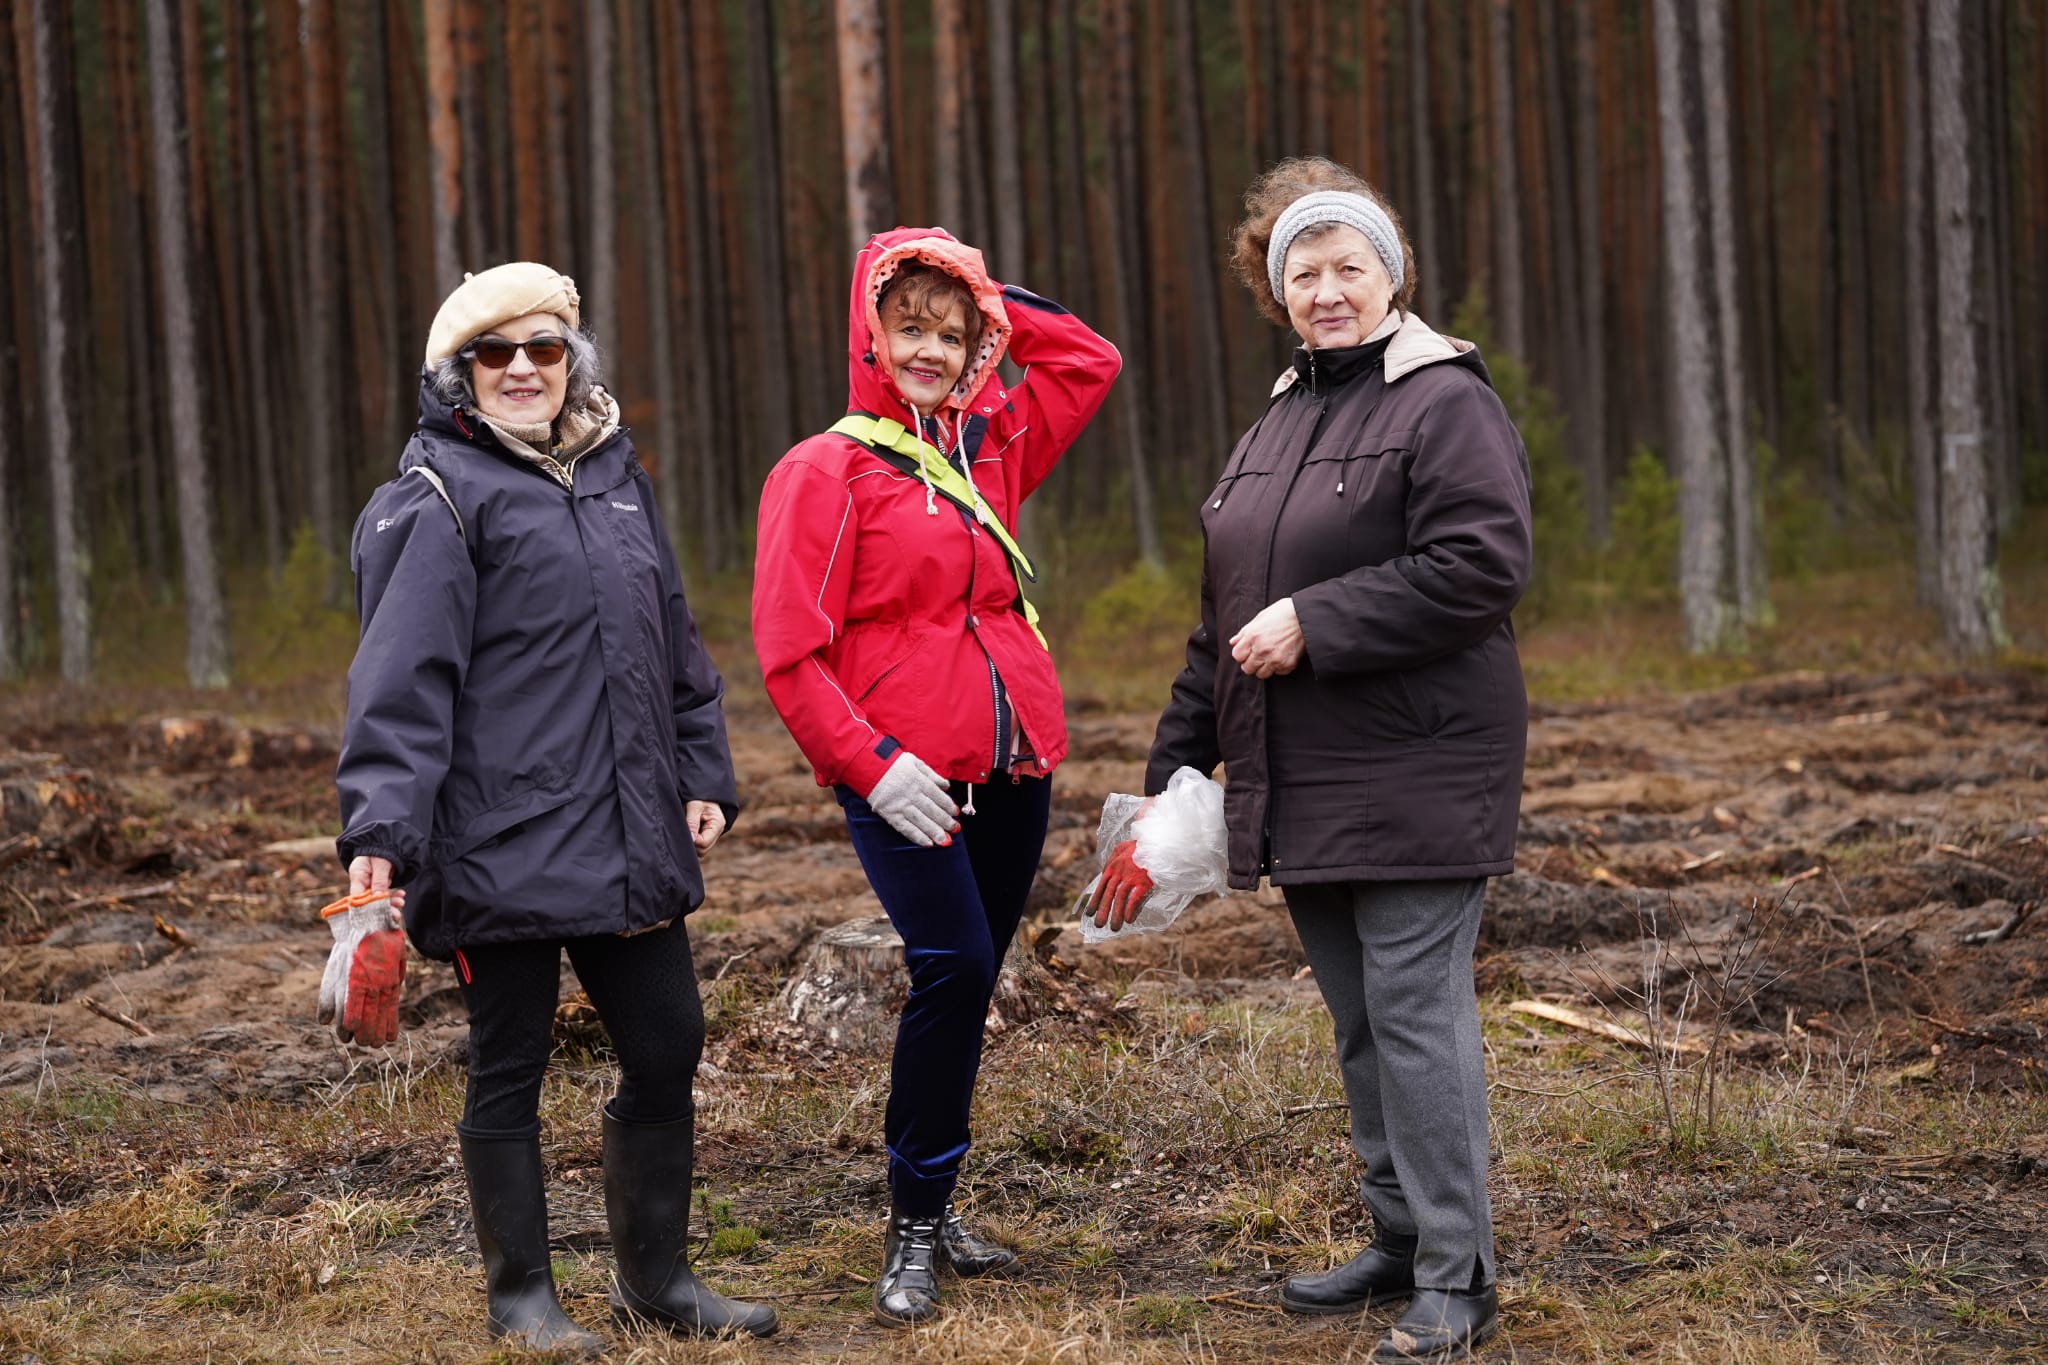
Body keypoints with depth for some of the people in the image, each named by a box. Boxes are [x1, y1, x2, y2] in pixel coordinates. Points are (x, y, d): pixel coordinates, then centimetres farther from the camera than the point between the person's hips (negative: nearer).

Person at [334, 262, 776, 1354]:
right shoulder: (440, 496, -7)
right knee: (509, 1069, 5)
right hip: (503, 845, -6)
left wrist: (703, 774, 14)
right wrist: (381, 829, -23)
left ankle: (655, 1275, 26)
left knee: (667, 1049, 11)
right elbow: (402, 679, -15)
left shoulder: (613, 475, 14)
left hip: (631, 841, 7)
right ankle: (521, 1294, 20)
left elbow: (674, 642, 20)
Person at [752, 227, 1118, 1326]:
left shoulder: (991, 450, 13)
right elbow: (789, 655, -9)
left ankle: (932, 1211, 22)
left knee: (967, 978, 10)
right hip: (906, 779, -6)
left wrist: (985, 304, 13)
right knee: (953, 965, -16)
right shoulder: (826, 472, -4)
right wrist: (868, 767, -17)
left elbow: (1089, 360, 23)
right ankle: (913, 1227, -3)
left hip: (1011, 763, 6)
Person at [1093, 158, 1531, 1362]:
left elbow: (1483, 566, -20)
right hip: (1302, 789, 8)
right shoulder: (1276, 424, 18)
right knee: (1361, 1021, 14)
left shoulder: (1444, 400, -8)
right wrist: (1177, 768, 20)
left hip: (1412, 783, -8)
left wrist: (1313, 622, -19)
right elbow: (1226, 617, 22)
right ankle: (1402, 1242, 26)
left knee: (1415, 1015, -7)